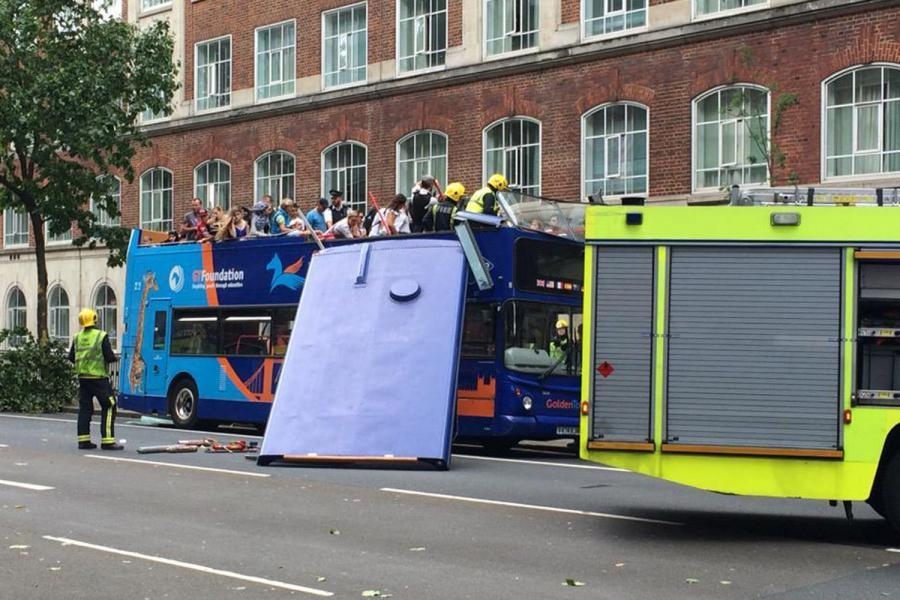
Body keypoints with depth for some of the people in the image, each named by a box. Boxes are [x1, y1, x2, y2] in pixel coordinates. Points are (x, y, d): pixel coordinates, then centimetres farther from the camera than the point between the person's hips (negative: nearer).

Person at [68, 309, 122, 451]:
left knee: (84, 408, 12)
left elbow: (71, 357, 11)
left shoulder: (77, 338, 6)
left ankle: (83, 440, 12)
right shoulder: (101, 336, -10)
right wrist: (114, 358, 10)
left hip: (82, 377, 6)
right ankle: (107, 441, -7)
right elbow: (110, 357, -11)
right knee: (109, 407, -2)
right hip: (98, 378, -6)